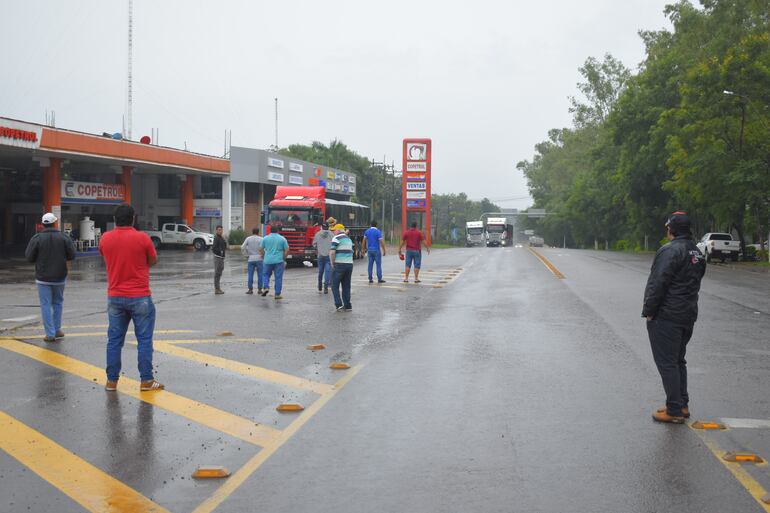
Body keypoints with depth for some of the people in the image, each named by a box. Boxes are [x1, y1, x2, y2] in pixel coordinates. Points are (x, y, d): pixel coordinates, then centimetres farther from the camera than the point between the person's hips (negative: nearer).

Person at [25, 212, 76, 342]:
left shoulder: (36, 238, -9)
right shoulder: (64, 237, -6)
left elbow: (29, 257, -7)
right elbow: (72, 256, -5)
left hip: (43, 278, -2)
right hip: (60, 277, 2)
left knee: (46, 305, 3)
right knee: (58, 302, 19)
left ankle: (50, 334, 0)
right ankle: (57, 329, 23)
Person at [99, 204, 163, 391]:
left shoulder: (105, 239, 0)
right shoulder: (142, 238, -11)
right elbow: (153, 261, 2)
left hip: (115, 297, 4)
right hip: (140, 297, -3)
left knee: (114, 340, 10)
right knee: (144, 340, 3)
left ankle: (111, 380, 13)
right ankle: (146, 381, 4)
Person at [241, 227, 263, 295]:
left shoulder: (248, 238, 4)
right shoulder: (260, 239, -3)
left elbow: (242, 248, 1)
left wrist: (246, 254, 11)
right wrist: (263, 255, 2)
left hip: (251, 259, 2)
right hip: (259, 258, -2)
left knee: (250, 275, 5)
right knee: (260, 274, 4)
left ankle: (250, 289, 4)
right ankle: (259, 289, 5)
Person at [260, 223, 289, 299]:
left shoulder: (265, 238, 2)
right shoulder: (282, 238, 0)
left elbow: (260, 249, 6)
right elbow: (287, 250, -1)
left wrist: (264, 256, 22)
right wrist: (284, 258, 13)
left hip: (268, 261, 1)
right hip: (279, 261, -1)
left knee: (266, 275, 19)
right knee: (278, 277, 4)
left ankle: (266, 287, -3)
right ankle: (277, 294, 5)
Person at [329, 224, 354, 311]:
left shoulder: (336, 238, -6)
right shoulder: (349, 239, 19)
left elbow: (332, 252, -15)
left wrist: (332, 264, -5)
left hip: (339, 265, -7)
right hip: (349, 264, 7)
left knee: (335, 286, 3)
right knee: (346, 286, 10)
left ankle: (339, 304, -8)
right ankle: (347, 306, 8)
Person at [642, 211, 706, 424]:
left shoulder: (670, 251, -16)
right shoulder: (697, 253, 13)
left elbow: (658, 284, -20)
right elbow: (695, 282, 17)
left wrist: (649, 311, -14)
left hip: (666, 317, -9)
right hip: (688, 316, 9)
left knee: (667, 363, -4)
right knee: (678, 360, 19)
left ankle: (674, 410, -1)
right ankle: (682, 405, 24)